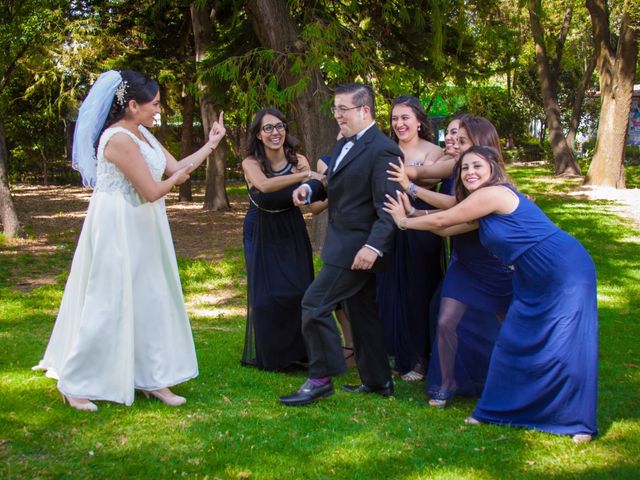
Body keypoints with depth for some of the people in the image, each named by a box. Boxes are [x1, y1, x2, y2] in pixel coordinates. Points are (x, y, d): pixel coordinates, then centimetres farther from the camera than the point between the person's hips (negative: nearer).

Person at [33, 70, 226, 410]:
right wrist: (176, 178, -3)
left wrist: (211, 144, 10)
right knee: (109, 305, -1)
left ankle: (153, 379, 21)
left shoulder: (142, 134, 9)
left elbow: (176, 167, 10)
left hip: (141, 231, 9)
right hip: (118, 230, -9)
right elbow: (151, 191, -21)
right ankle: (75, 385, 12)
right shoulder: (119, 139, -22)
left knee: (151, 302, 11)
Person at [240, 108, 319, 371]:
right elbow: (265, 185, -38)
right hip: (261, 235, -2)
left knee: (298, 290, -3)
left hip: (292, 233, 2)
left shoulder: (298, 160, -9)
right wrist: (304, 175, -46)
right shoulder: (251, 163, -16)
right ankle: (269, 354, 18)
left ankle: (297, 349, 16)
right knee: (266, 294, 0)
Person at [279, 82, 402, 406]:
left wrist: (374, 246, -32)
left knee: (315, 304, -9)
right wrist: (310, 188, 0)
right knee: (361, 313, 16)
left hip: (359, 247, -10)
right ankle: (377, 381, 26)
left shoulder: (383, 151, -18)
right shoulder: (344, 144, 12)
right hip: (346, 243, 10)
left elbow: (388, 208, -22)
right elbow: (336, 185, 20)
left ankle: (320, 379, 3)